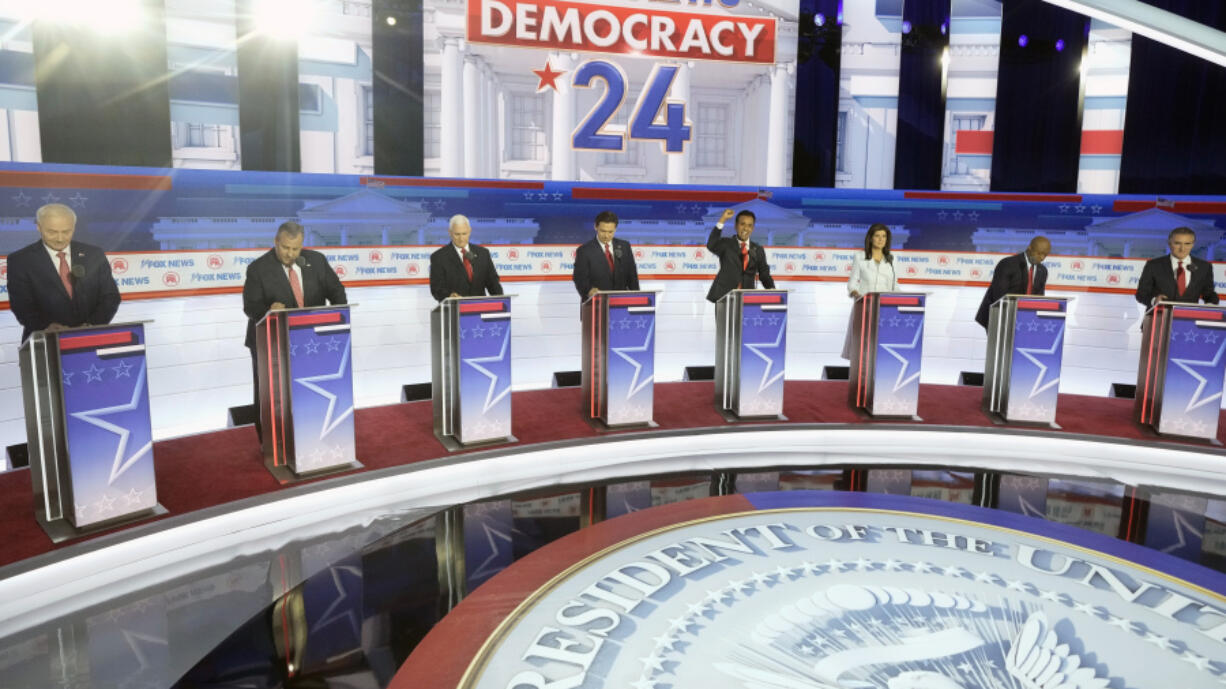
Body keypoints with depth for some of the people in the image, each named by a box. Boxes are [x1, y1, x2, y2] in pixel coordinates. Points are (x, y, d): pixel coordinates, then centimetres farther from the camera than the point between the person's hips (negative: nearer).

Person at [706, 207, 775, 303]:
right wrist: (722, 221, -22)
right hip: (724, 296, -2)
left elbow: (764, 273, 11)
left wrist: (771, 290, -10)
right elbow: (711, 246, -17)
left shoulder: (758, 250, 13)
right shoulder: (725, 244, 4)